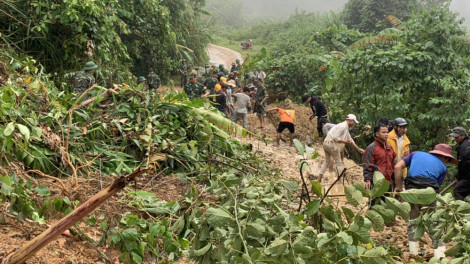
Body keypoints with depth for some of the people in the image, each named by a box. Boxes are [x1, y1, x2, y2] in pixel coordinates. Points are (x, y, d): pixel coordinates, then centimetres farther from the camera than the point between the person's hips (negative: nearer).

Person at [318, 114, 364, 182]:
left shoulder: (346, 128, 20)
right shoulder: (342, 126, -12)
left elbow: (350, 140, 26)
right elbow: (335, 137, -21)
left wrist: (358, 149, 28)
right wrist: (345, 142, -16)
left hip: (326, 143, 10)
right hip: (331, 144, -10)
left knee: (327, 161, 15)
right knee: (338, 162, 0)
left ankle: (319, 179, 11)